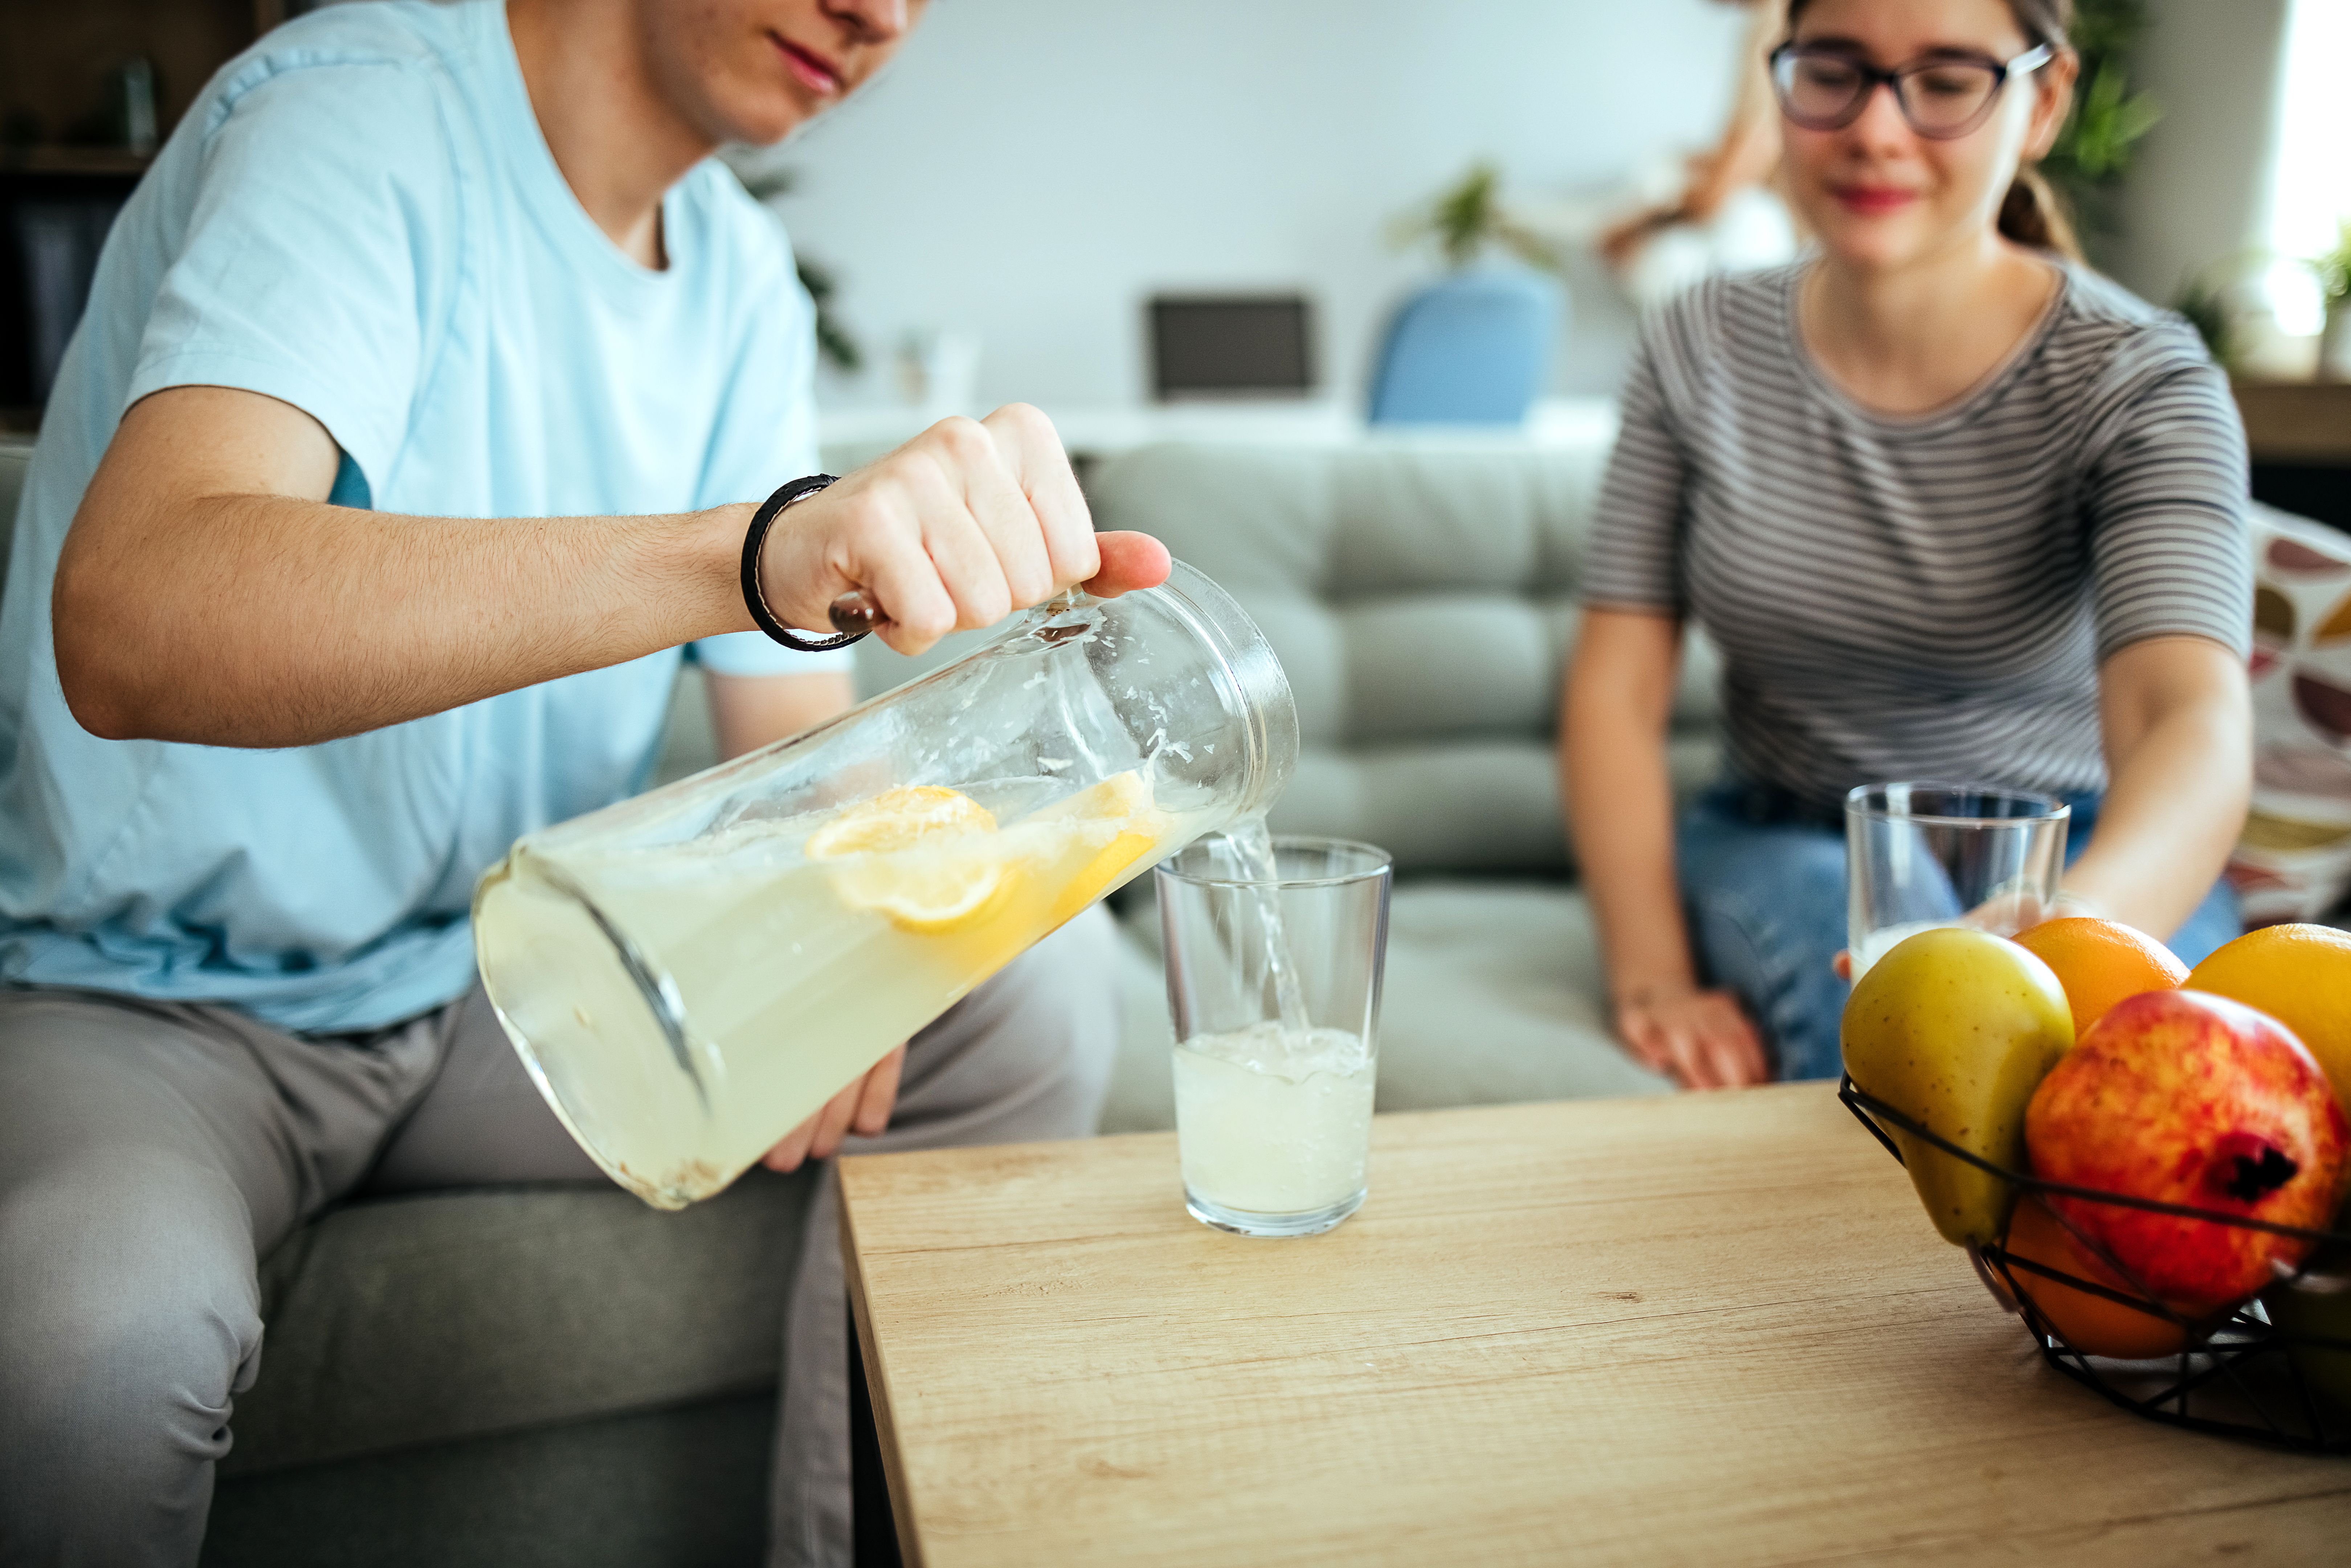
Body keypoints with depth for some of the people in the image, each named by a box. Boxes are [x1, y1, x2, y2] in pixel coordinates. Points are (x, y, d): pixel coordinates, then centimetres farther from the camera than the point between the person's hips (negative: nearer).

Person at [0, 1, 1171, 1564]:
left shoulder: (742, 274, 4)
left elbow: (801, 735, 6)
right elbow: (130, 621, -38)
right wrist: (760, 550, -50)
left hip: (502, 982, 6)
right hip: (146, 1002, -6)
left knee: (1035, 975, -9)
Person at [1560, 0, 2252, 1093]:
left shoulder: (2138, 382, -13)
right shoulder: (1700, 349, -5)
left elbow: (2191, 716, -31)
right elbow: (1617, 690, -6)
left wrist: (2072, 927, -54)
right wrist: (1655, 978, -20)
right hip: (1784, 843, 1)